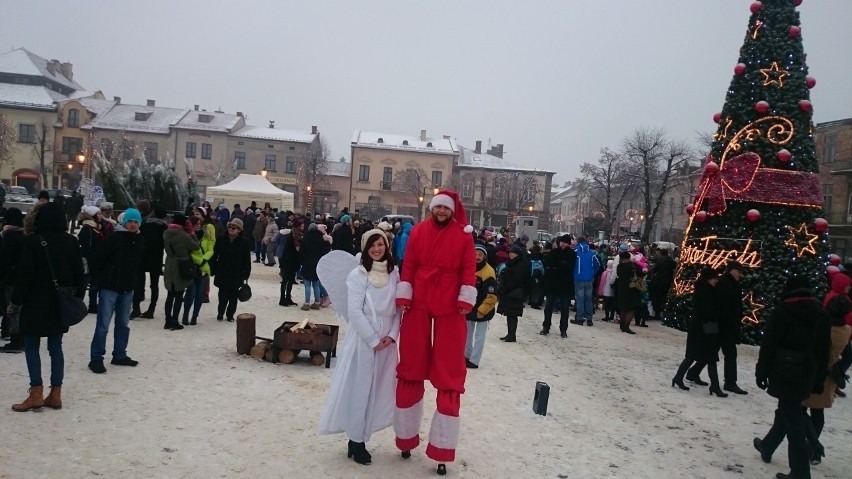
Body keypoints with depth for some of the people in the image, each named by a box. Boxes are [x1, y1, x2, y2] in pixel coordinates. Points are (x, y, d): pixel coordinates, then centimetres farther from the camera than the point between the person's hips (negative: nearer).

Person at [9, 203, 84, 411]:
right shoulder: (72, 242, 5)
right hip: (62, 304, 5)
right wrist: (76, 299, 15)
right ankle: (55, 395, 10)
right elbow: (78, 275, 8)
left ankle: (36, 395, 1)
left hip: (36, 303, -5)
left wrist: (16, 302, -3)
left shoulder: (33, 241, -11)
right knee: (56, 347, 9)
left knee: (31, 347, 4)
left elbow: (24, 275, -12)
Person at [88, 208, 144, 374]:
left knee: (123, 324, 14)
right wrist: (102, 278, -3)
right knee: (103, 325, -4)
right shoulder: (114, 238, -13)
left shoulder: (140, 241, 5)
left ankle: (119, 355, 26)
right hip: (109, 287, -6)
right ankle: (96, 358, 4)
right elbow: (100, 259, -10)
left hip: (128, 288, 6)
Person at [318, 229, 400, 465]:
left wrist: (392, 335, -8)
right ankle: (356, 442, 12)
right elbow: (354, 311, -12)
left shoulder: (394, 274, 6)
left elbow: (398, 308, 5)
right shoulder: (358, 274, -6)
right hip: (363, 338, -4)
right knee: (359, 388, 0)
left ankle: (359, 439, 20)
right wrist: (373, 339, -13)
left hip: (387, 340, 5)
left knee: (379, 389, 7)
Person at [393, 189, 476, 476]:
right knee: (411, 367, 10)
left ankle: (442, 449, 12)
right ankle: (407, 436, 28)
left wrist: (465, 301, -10)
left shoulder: (463, 235, -2)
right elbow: (408, 266, 3)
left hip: (450, 309, -1)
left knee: (448, 373, 3)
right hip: (418, 306, 2)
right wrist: (403, 297, -2)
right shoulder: (418, 231, 2)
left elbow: (468, 270, -3)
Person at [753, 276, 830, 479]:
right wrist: (819, 380, 13)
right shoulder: (821, 314, 7)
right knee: (787, 412, 21)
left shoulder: (781, 311, -10)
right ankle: (767, 447, 38)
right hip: (807, 374, 6)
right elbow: (823, 350, 9)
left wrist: (761, 372, -4)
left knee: (793, 420, -3)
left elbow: (768, 345, -11)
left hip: (784, 372, -6)